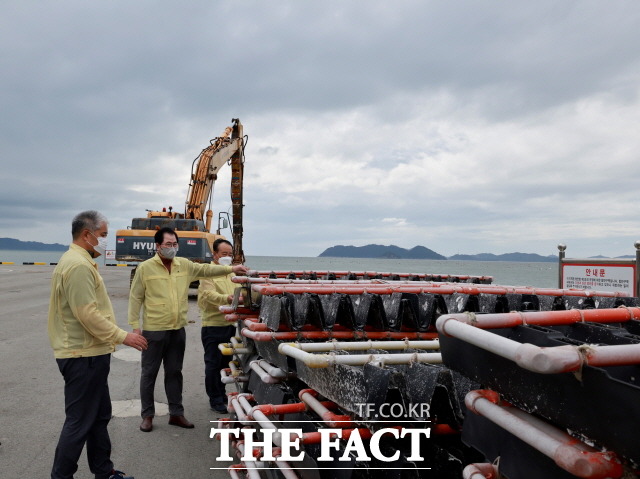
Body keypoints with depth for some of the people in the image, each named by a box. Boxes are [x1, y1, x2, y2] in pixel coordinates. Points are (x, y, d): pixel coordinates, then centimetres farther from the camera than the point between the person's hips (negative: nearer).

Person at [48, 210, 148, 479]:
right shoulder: (78, 265, -20)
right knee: (80, 422, -1)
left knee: (99, 416, 19)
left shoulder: (79, 262, 14)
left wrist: (114, 337, 21)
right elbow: (88, 314, -26)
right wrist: (122, 337, -20)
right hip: (83, 356, -11)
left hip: (89, 353, 11)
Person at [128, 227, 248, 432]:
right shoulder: (145, 268, -8)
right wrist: (135, 325, -8)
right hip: (153, 330, -4)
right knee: (149, 373, 7)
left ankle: (176, 413, 24)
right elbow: (135, 298, -5)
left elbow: (206, 269, 8)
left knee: (174, 372, 13)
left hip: (178, 330, 4)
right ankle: (147, 415, 20)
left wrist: (231, 269, -3)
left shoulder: (184, 265, 5)